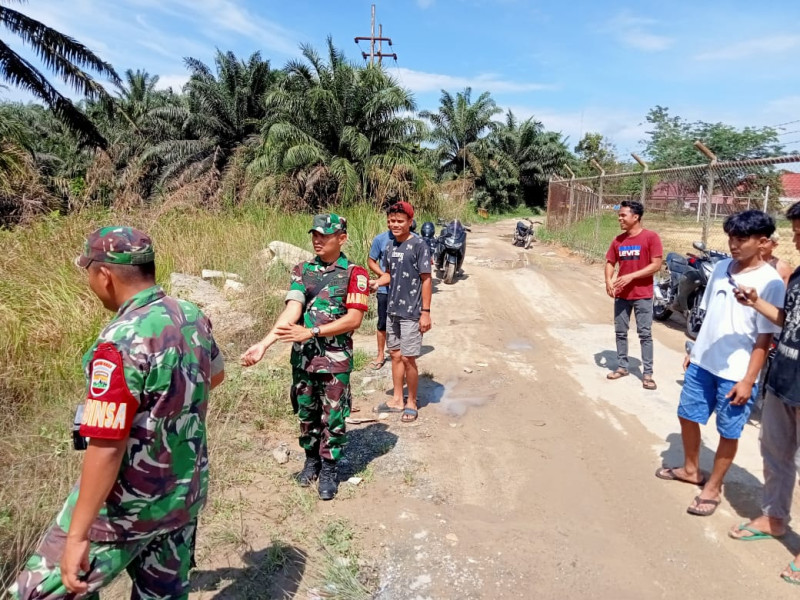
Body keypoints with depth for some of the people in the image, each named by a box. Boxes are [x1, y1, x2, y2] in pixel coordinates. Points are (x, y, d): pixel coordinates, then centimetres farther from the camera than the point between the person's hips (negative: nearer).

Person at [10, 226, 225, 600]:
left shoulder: (121, 342, -27)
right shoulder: (193, 316, -4)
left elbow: (106, 448, -27)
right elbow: (215, 376, 15)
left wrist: (77, 535, -18)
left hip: (128, 506, -7)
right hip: (187, 492, 7)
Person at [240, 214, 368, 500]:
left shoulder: (355, 274, -8)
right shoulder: (302, 271, 3)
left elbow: (353, 319, -16)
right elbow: (292, 310, -11)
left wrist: (311, 332, -24)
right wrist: (264, 343, -27)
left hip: (335, 360, -4)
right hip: (302, 357, 4)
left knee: (333, 417, 6)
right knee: (307, 414, 17)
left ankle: (329, 468, 25)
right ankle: (311, 460, 38)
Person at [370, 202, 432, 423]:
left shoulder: (418, 245, -11)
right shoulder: (390, 245, 8)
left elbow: (426, 280, -12)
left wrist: (426, 312, -15)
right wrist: (377, 282, -4)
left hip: (411, 312, -6)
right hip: (392, 310, 7)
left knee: (408, 358, 0)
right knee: (395, 355, 14)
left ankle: (412, 403, 17)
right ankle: (397, 400, 27)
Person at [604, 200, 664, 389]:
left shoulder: (651, 237, -9)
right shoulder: (618, 240, 6)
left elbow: (656, 265, -13)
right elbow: (610, 262, 11)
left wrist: (631, 276, -20)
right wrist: (608, 281, -8)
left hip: (643, 295, -5)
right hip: (621, 294, 5)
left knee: (645, 334, 0)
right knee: (620, 332, 11)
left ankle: (647, 373, 8)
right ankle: (622, 366, 24)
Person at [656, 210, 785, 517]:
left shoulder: (770, 282, -15)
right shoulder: (721, 268, 3)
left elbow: (765, 337, -14)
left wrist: (748, 380, -15)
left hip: (736, 373, -6)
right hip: (702, 362, 6)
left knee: (728, 433, 9)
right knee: (687, 416, 17)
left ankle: (712, 487, 26)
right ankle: (691, 470, 39)